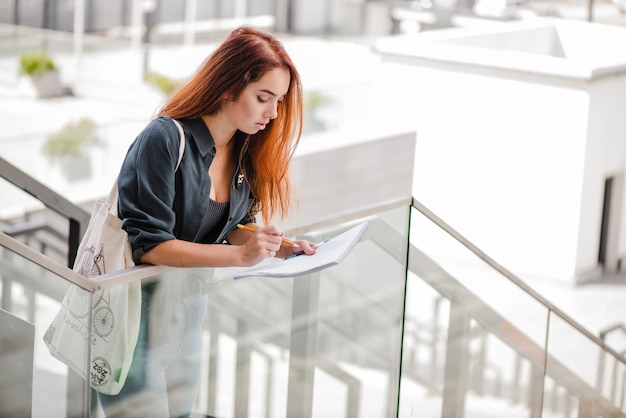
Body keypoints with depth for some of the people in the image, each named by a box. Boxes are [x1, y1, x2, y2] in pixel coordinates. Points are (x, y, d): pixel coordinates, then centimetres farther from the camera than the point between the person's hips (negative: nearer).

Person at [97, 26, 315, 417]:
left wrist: (276, 247, -12)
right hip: (137, 301, -7)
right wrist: (240, 256, -32)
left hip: (190, 303, 7)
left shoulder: (245, 149, 0)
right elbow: (147, 243, -26)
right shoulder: (166, 139, -23)